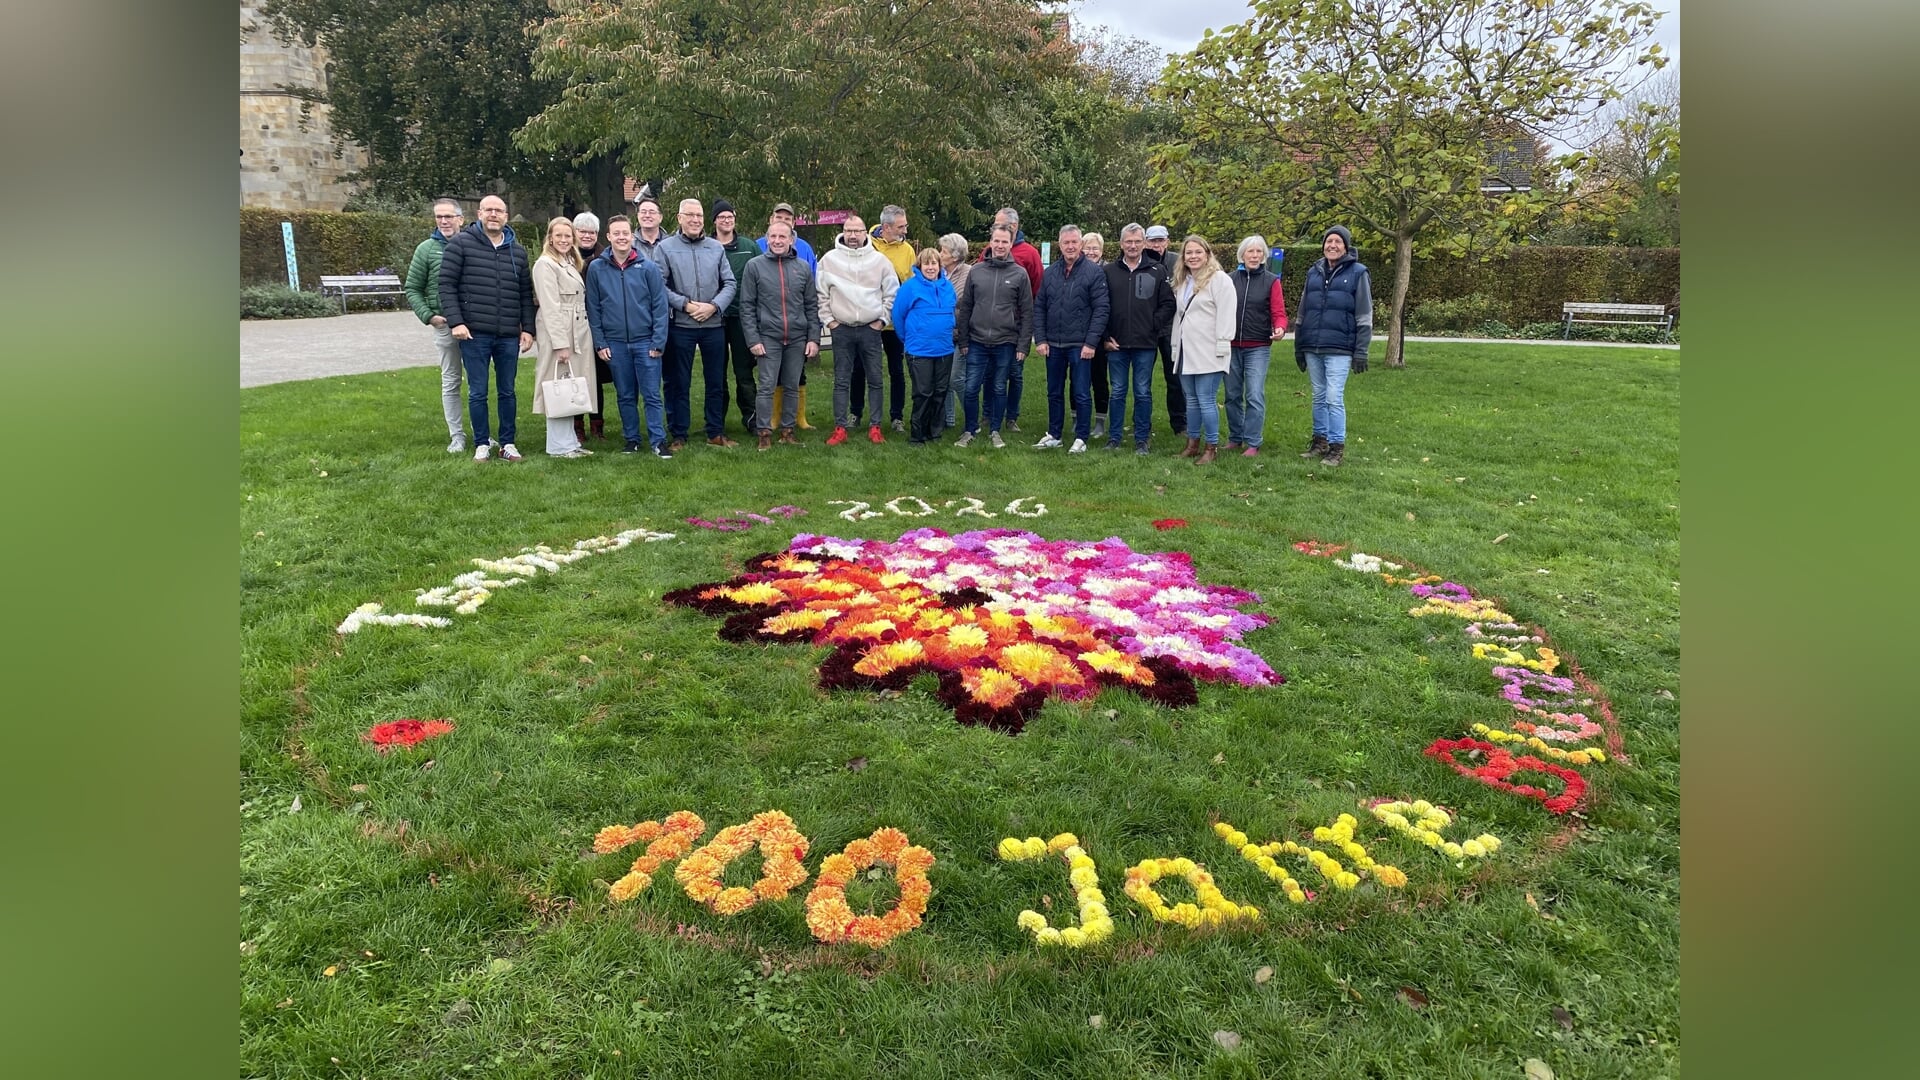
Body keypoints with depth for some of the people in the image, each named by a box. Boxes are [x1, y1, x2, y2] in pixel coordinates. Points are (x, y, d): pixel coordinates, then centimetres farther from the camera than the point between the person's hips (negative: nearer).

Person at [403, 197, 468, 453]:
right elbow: (413, 290, 4)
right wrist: (429, 316, -7)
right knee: (451, 382, 6)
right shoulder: (427, 249, 0)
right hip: (445, 326, -1)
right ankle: (457, 436, 13)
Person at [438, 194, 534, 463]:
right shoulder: (461, 243, -1)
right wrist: (455, 321, -12)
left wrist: (528, 328, 6)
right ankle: (482, 444, 16)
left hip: (508, 336, 3)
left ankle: (507, 443, 20)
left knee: (507, 392, 10)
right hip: (474, 334, -3)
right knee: (477, 393, 4)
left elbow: (526, 294, 13)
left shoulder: (517, 251, 11)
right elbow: (447, 284, -4)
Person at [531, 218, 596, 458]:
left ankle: (570, 442, 16)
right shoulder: (545, 264, -8)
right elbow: (550, 307, -15)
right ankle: (559, 446, 2)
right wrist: (560, 343, -20)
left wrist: (573, 340, 12)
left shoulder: (570, 263, 18)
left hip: (578, 333, 8)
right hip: (557, 333, -8)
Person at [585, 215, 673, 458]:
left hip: (646, 342, -2)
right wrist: (600, 343, -1)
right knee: (625, 396, 10)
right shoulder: (596, 268, 2)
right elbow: (593, 308, 4)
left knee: (652, 395, -2)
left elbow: (660, 306, -3)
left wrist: (658, 342, -8)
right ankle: (632, 440, 19)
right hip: (615, 344, 2)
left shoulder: (648, 268, -1)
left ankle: (658, 441, 3)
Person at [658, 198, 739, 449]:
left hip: (714, 325, 3)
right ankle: (679, 435, 14)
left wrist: (713, 306, -10)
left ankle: (716, 433, 21)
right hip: (680, 326, -3)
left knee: (716, 382, 9)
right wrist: (685, 305, -14)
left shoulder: (716, 248, 7)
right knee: (679, 383, 5)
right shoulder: (666, 247, -1)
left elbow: (730, 284, 4)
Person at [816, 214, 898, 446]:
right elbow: (821, 294, 5)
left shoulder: (879, 260, 1)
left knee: (874, 380, 5)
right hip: (841, 330, 0)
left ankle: (875, 427, 13)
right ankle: (840, 428, 8)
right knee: (841, 381, 3)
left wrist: (882, 319, 1)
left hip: (871, 329, 0)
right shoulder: (829, 260, 1)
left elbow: (892, 292, 6)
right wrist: (828, 320, -1)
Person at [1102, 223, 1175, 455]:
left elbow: (1168, 304, 3)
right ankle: (1114, 438, 16)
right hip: (1116, 344, 1)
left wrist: (1154, 327, -5)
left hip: (1146, 344, -1)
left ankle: (1141, 440, 12)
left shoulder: (1158, 271, 3)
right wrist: (1105, 336, -1)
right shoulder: (1109, 271, 5)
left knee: (1143, 393, 5)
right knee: (1118, 392, 8)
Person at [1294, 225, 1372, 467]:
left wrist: (1361, 351, -8)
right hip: (1313, 348, 5)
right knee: (1319, 397, 12)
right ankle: (1320, 441, 22)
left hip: (1339, 349, -5)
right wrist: (1298, 346, 15)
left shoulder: (1357, 273, -2)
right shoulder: (1314, 272, 11)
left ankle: (1337, 447, 0)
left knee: (1334, 398, -8)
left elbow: (1364, 317, -3)